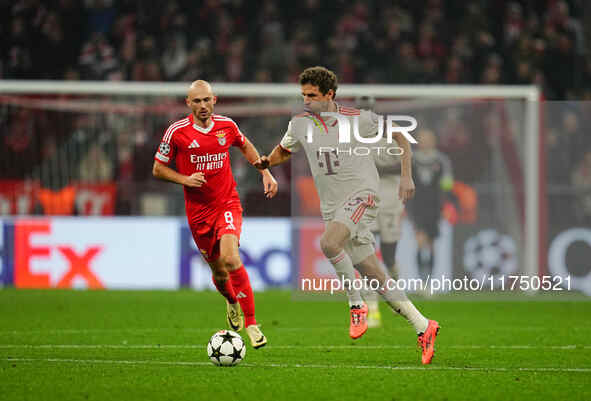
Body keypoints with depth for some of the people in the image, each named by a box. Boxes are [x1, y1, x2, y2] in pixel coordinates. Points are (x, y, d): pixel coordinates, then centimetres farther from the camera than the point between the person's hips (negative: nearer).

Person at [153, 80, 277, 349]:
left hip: (227, 204, -1)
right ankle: (232, 302, 45)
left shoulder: (226, 126, -1)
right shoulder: (177, 132, -7)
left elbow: (245, 146, 21)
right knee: (218, 271, 8)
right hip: (198, 211, 1)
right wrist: (185, 179, -15)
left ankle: (251, 323, -17)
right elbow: (158, 168, 1)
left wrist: (266, 173, 11)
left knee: (231, 258, -24)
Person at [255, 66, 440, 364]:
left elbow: (399, 135, 5)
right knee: (375, 276, 2)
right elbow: (284, 150, 24)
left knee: (329, 243, -32)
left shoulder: (357, 119, -7)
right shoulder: (300, 125, 4)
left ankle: (357, 306, -16)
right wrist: (267, 162, 2)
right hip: (332, 206, 5)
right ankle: (423, 328, 9)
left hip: (362, 194, -5)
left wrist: (406, 176, -1)